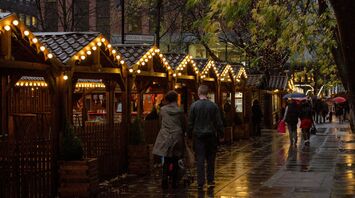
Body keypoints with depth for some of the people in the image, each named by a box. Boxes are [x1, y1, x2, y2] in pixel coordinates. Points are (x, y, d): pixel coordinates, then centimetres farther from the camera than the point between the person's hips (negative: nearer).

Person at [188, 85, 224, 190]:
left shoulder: (194, 105, -6)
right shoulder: (213, 106, -3)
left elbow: (190, 122, -3)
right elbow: (219, 122, -1)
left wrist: (190, 133, 8)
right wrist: (220, 133, 9)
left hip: (198, 135, -1)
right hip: (211, 135, 1)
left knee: (200, 159, 2)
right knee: (210, 159, 11)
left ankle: (200, 183, 0)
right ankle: (210, 181, 14)